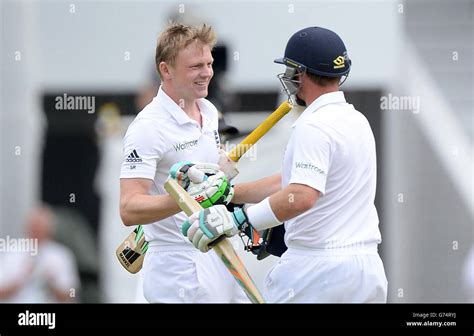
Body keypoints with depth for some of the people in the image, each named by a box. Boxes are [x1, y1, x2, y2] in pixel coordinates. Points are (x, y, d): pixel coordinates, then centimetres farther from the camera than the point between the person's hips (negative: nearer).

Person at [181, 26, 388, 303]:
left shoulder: (314, 126, -13)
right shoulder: (358, 121, 15)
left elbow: (302, 196, -29)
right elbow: (291, 182, 19)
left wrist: (236, 220, -30)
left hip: (317, 270, -9)